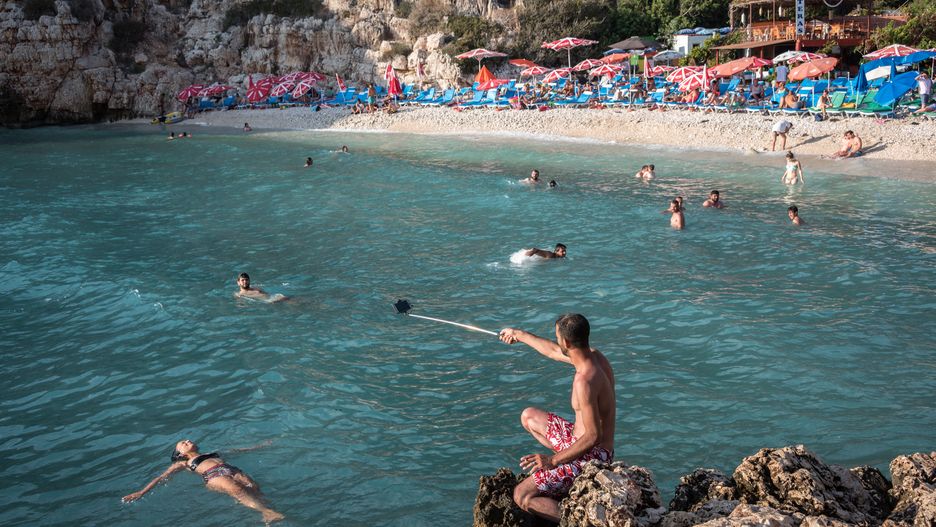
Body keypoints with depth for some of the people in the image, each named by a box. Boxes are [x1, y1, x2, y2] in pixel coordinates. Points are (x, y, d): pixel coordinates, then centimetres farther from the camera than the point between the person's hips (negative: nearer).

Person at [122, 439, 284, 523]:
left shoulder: (213, 452, 41)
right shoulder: (183, 463, 29)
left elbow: (236, 450, 46)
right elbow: (162, 477, 21)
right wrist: (141, 492, 10)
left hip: (232, 470, 5)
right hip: (213, 476, -5)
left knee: (253, 487, -30)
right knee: (237, 490, -38)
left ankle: (263, 510, -56)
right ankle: (266, 511, -59)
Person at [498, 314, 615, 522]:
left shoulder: (584, 380, -31)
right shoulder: (593, 355, -3)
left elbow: (594, 436, -29)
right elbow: (554, 352, 18)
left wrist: (553, 460, -23)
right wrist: (520, 335, 30)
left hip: (592, 457, -9)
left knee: (522, 496, -15)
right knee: (529, 417, 22)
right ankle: (566, 458, 16)